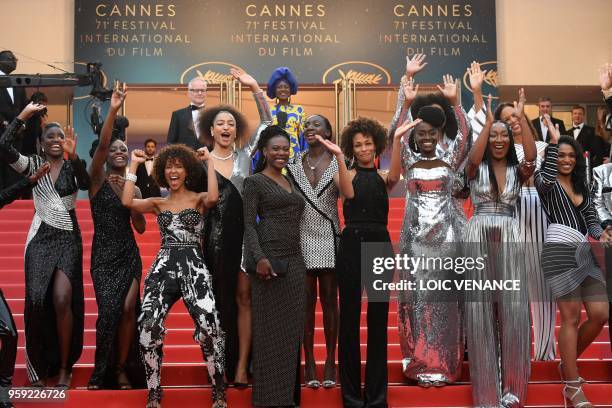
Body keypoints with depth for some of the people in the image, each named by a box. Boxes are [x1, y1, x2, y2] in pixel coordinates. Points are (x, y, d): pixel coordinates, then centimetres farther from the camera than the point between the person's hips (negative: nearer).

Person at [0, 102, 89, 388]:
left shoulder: (72, 166, 2)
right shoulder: (33, 164, 4)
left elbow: (85, 185, -20)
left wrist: (73, 156, -34)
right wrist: (24, 115, -12)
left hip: (68, 238, -1)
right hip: (40, 237, 1)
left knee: (62, 300, -13)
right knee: (37, 299, -10)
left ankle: (63, 367, 0)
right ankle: (38, 366, 10)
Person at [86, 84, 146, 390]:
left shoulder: (133, 188, 11)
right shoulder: (97, 178, 1)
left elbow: (141, 228, 6)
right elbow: (101, 144, -17)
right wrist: (113, 111, -28)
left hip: (129, 254, 3)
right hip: (103, 254, -3)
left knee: (128, 309, -9)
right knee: (110, 310, -14)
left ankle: (122, 370, 4)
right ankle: (102, 373, 2)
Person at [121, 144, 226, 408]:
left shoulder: (199, 200, 10)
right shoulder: (158, 203, 16)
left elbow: (213, 197, -15)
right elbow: (127, 201, -1)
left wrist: (209, 162, -5)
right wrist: (133, 165, 7)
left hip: (193, 267, -2)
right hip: (163, 267, 2)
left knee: (209, 328, -19)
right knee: (148, 327, -15)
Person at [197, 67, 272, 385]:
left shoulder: (244, 154, 7)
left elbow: (266, 122, 6)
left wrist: (255, 88, -2)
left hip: (244, 234, 2)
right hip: (215, 237, -2)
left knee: (243, 297, 1)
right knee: (219, 300, 5)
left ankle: (241, 365, 5)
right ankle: (219, 365, 14)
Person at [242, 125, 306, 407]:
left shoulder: (290, 182, 19)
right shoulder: (254, 182, -1)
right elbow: (248, 225, -8)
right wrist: (259, 257, -21)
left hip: (294, 260, 7)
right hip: (270, 257, -7)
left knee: (291, 328, 9)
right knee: (270, 327, -1)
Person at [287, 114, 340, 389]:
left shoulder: (338, 163, 1)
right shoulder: (294, 163, 7)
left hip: (330, 240, -1)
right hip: (302, 239, 2)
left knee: (329, 301, 3)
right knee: (307, 302, 5)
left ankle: (330, 362, 11)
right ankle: (309, 361, 12)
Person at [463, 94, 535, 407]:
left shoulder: (517, 170, 9)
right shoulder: (476, 169, 5)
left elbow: (532, 158, -12)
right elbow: (473, 158, -18)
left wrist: (521, 118, -16)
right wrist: (488, 120, -19)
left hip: (509, 239, 1)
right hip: (478, 237, -1)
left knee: (512, 308, 0)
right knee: (480, 308, 1)